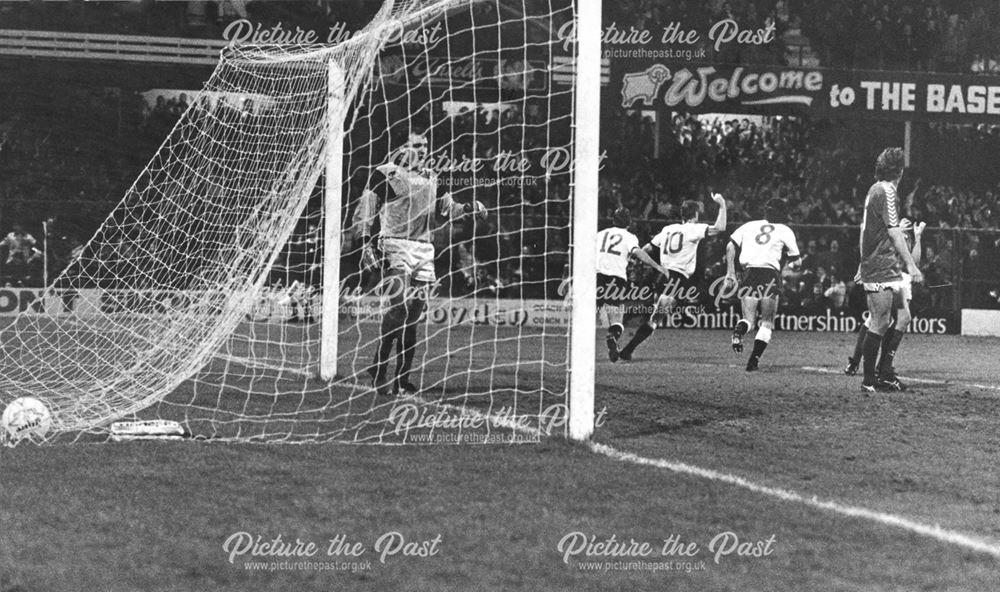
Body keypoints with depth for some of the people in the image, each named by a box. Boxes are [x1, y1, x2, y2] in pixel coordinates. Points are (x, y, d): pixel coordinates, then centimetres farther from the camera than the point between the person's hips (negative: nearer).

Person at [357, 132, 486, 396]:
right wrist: (366, 244, -8)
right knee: (399, 307, -20)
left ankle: (402, 379, 7)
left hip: (424, 250, 6)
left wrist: (469, 208, 2)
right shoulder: (385, 174, -1)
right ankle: (379, 368, -10)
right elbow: (367, 211, -1)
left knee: (413, 314, 3)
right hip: (395, 246, -6)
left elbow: (447, 209, 20)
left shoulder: (431, 179, 18)